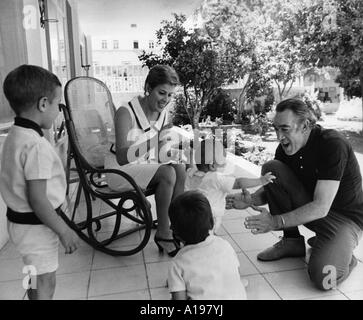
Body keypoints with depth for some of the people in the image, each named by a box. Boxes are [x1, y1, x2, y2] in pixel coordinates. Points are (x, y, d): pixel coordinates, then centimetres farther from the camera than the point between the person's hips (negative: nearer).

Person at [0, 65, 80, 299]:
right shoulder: (36, 146, -27)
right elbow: (37, 200, -27)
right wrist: (64, 231, -18)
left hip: (21, 219, 9)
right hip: (35, 226, -9)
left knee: (38, 280, 26)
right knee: (45, 283, 7)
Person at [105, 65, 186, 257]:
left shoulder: (162, 113, 0)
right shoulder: (126, 113, -21)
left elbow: (158, 157, 4)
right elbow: (122, 158, -31)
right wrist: (156, 138, -39)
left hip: (146, 166, 7)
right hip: (121, 171, -6)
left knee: (179, 168, -19)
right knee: (168, 173, -27)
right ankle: (163, 234, -12)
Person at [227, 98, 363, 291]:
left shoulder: (333, 145, -27)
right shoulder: (286, 148, -7)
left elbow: (321, 207, -31)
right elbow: (273, 189, 2)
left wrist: (276, 221, -36)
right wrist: (249, 200, -19)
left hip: (346, 216, -6)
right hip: (310, 207, 6)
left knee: (322, 278, -29)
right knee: (271, 169, -17)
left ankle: (343, 254, 9)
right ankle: (292, 241, -2)